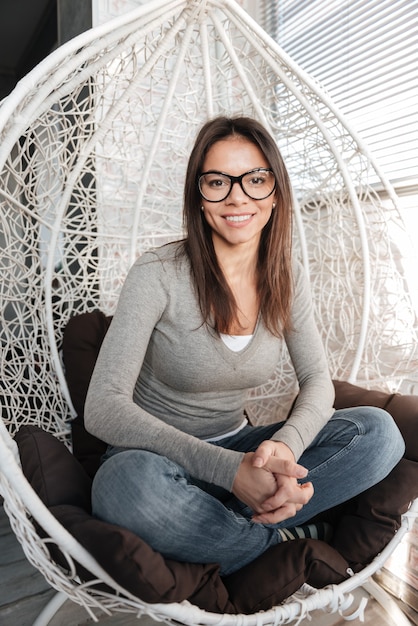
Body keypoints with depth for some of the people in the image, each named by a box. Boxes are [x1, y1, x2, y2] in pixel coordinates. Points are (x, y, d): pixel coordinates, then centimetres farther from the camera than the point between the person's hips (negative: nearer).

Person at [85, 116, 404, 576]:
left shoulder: (287, 276, -2)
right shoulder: (158, 274, -18)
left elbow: (317, 380, -3)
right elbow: (104, 408, -24)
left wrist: (285, 446, -26)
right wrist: (229, 469, -34)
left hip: (236, 447, 4)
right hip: (156, 456, -3)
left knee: (377, 430, -14)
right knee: (131, 484, -39)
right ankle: (289, 541, -12)